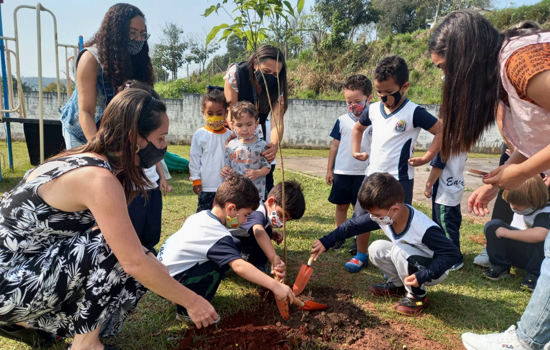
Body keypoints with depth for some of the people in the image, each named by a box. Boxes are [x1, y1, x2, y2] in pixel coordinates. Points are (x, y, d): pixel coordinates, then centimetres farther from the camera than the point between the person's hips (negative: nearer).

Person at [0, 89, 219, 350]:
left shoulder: (90, 162, 1)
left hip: (26, 264, 9)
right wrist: (191, 302, -17)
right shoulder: (98, 178, -27)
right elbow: (135, 263, -27)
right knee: (115, 251, -22)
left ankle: (24, 320, 17)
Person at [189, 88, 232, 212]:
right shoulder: (199, 134, -5)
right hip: (206, 186, -3)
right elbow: (194, 158, -2)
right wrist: (195, 180, -4)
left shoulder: (229, 135, 1)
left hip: (226, 186, 3)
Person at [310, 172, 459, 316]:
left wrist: (422, 276, -38)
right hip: (410, 261, 7)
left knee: (399, 250, -31)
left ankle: (418, 296, -9)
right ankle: (398, 284, 11)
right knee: (376, 249, -10)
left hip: (434, 270, -6)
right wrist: (326, 242, -10)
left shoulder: (424, 229, -36)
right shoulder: (384, 215, -17)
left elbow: (452, 253, -31)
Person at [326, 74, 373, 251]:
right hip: (342, 172, 2)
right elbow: (335, 145, 6)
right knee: (341, 205, 12)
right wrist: (329, 169, 5)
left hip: (365, 173, -2)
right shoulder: (342, 120, 1)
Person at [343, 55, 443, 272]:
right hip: (373, 175, 6)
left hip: (399, 179, -6)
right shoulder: (373, 110, 4)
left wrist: (426, 157, -14)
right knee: (361, 217, 11)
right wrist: (356, 150, 14)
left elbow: (442, 132, -12)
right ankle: (361, 255, 31)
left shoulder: (413, 113, -14)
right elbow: (358, 128, 23)